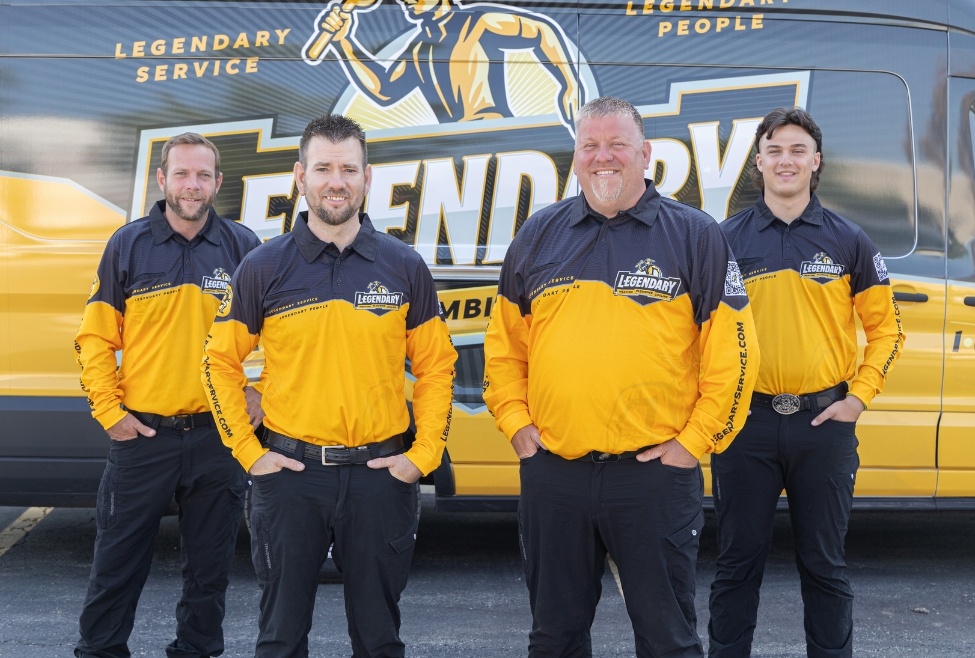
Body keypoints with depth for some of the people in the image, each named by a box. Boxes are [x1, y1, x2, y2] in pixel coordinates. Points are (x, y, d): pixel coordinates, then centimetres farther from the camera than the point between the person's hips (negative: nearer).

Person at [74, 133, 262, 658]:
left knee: (209, 568, 12)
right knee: (116, 565, 7)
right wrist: (108, 410, -4)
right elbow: (95, 338, 2)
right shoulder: (128, 245, 1)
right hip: (142, 435, 0)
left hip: (219, 437, 1)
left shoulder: (243, 247, 2)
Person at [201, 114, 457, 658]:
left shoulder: (405, 267, 1)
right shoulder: (265, 267, 0)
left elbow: (436, 367, 6)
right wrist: (248, 452, -1)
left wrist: (424, 455, -1)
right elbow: (221, 362, 5)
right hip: (289, 470, 0)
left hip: (381, 472, 1)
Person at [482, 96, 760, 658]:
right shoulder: (540, 235, 9)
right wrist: (514, 421, 6)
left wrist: (696, 442, -7)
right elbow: (504, 341, 15)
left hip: (656, 471, -3)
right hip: (551, 470, 3)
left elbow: (734, 353, -3)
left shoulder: (696, 236, -1)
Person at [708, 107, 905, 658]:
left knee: (824, 563, 10)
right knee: (739, 560, 9)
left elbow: (885, 327, 7)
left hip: (824, 422, 0)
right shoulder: (727, 239, 2)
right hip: (746, 421, 0)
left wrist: (859, 396, -2)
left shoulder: (848, 240, 3)